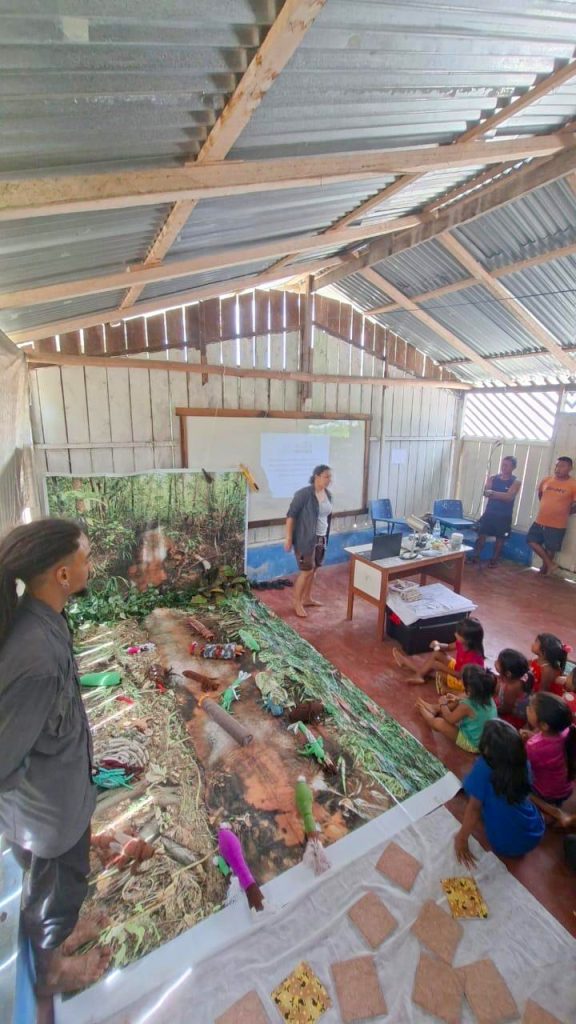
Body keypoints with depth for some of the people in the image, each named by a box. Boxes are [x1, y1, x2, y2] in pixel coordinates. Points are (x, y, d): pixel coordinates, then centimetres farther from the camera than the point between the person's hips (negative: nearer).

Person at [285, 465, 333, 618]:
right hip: (305, 538, -7)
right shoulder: (304, 494, -18)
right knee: (306, 571, -4)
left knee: (313, 569, 15)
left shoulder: (328, 494, 5)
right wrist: (289, 538, -18)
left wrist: (326, 537, 19)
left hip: (321, 538, 8)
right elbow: (291, 515, -16)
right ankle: (297, 603, 13)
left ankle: (307, 598, 31)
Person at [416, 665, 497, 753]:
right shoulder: (488, 698, -14)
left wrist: (443, 704, 1)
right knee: (456, 704, 11)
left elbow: (450, 719, -15)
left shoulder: (466, 706, -34)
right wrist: (458, 700, 10)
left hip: (473, 745, -7)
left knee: (438, 722, -6)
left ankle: (424, 711, 30)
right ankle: (434, 708, 36)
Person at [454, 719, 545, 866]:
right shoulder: (523, 762, -14)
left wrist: (462, 839, -7)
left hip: (505, 845, -4)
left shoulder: (483, 768, -27)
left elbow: (474, 808, -19)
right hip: (535, 835, 4)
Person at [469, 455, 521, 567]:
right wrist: (501, 495, -24)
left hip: (504, 516, -2)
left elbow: (509, 497, -19)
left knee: (500, 539, 6)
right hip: (489, 512, 2)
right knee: (482, 535, 2)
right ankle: (475, 556, 11)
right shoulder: (492, 478, 4)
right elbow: (486, 492, -9)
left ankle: (494, 560, 18)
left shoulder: (516, 482, -5)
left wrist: (493, 493, -20)